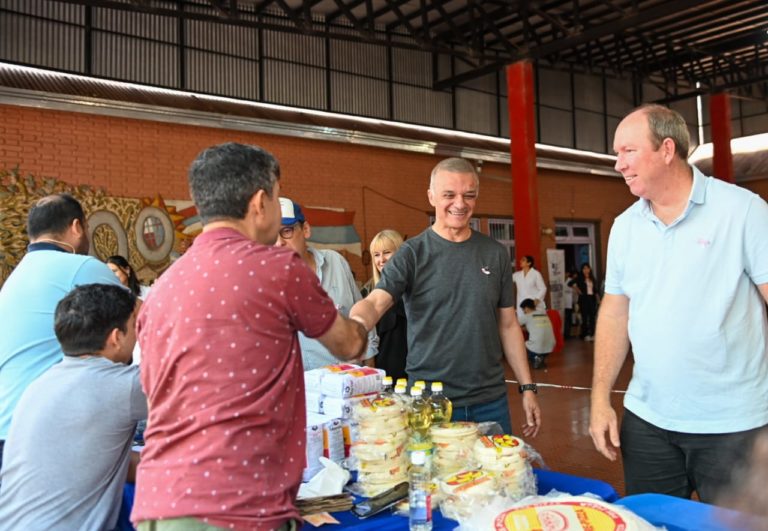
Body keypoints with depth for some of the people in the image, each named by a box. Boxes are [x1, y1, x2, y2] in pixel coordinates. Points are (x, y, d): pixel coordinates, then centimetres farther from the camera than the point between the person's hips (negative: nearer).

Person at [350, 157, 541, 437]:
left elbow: (508, 325, 10)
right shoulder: (412, 253, -5)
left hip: (490, 400, 3)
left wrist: (527, 387, 6)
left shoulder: (495, 254, 5)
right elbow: (375, 303, -18)